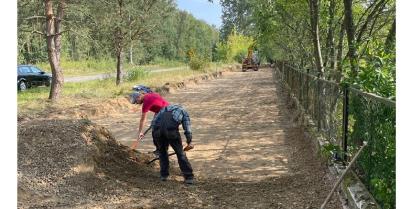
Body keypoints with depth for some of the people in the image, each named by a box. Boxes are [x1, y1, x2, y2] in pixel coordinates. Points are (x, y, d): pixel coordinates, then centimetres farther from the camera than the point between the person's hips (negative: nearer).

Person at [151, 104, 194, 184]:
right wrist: (189, 143, 30)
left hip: (157, 129, 3)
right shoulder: (183, 111, 30)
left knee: (162, 152, 27)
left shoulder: (164, 109, 40)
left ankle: (164, 175, 31)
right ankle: (189, 177, 14)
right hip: (171, 129, -3)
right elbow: (187, 129, 19)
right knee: (180, 153, 11)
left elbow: (153, 123, 31)